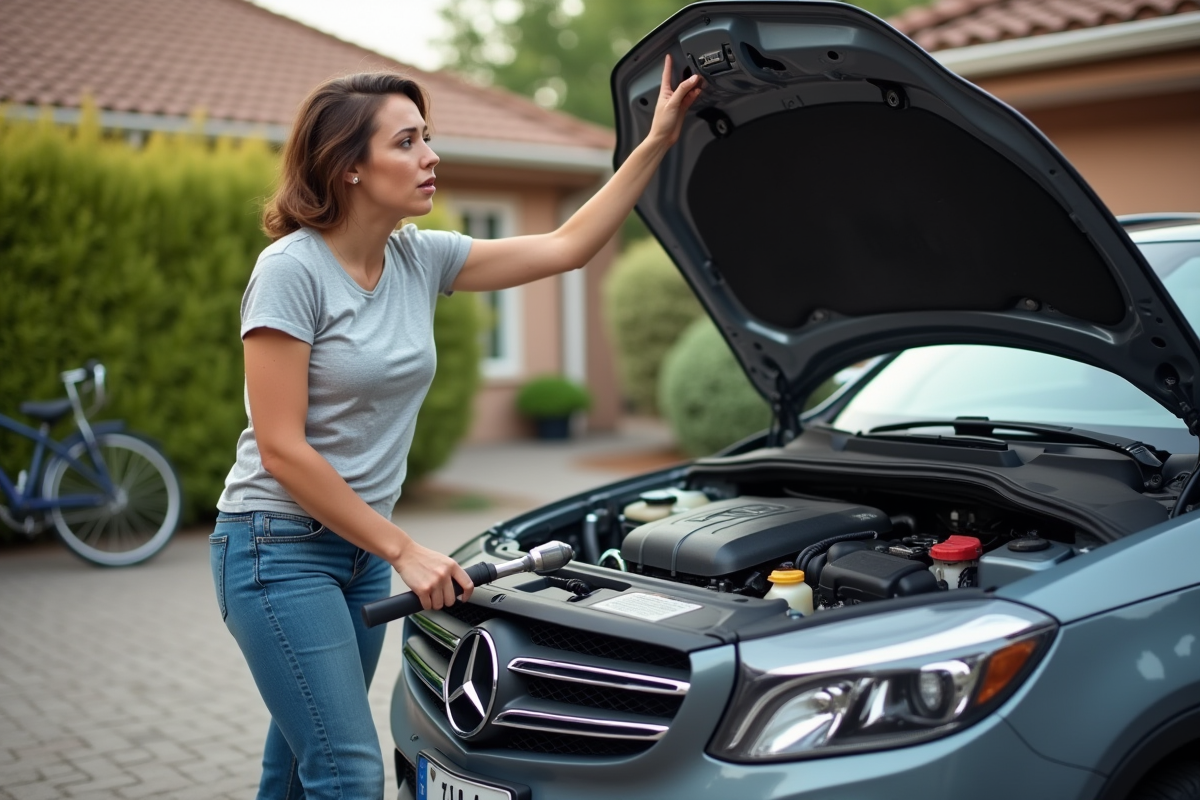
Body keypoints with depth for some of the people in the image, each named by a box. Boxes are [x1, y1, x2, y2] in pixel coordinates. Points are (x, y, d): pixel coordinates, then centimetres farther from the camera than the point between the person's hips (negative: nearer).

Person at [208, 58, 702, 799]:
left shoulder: (421, 259, 2)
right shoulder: (292, 270, -18)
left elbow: (565, 248, 6)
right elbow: (281, 449, -19)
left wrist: (657, 143, 1)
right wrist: (404, 550, -17)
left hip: (360, 551, 7)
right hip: (278, 549, -7)